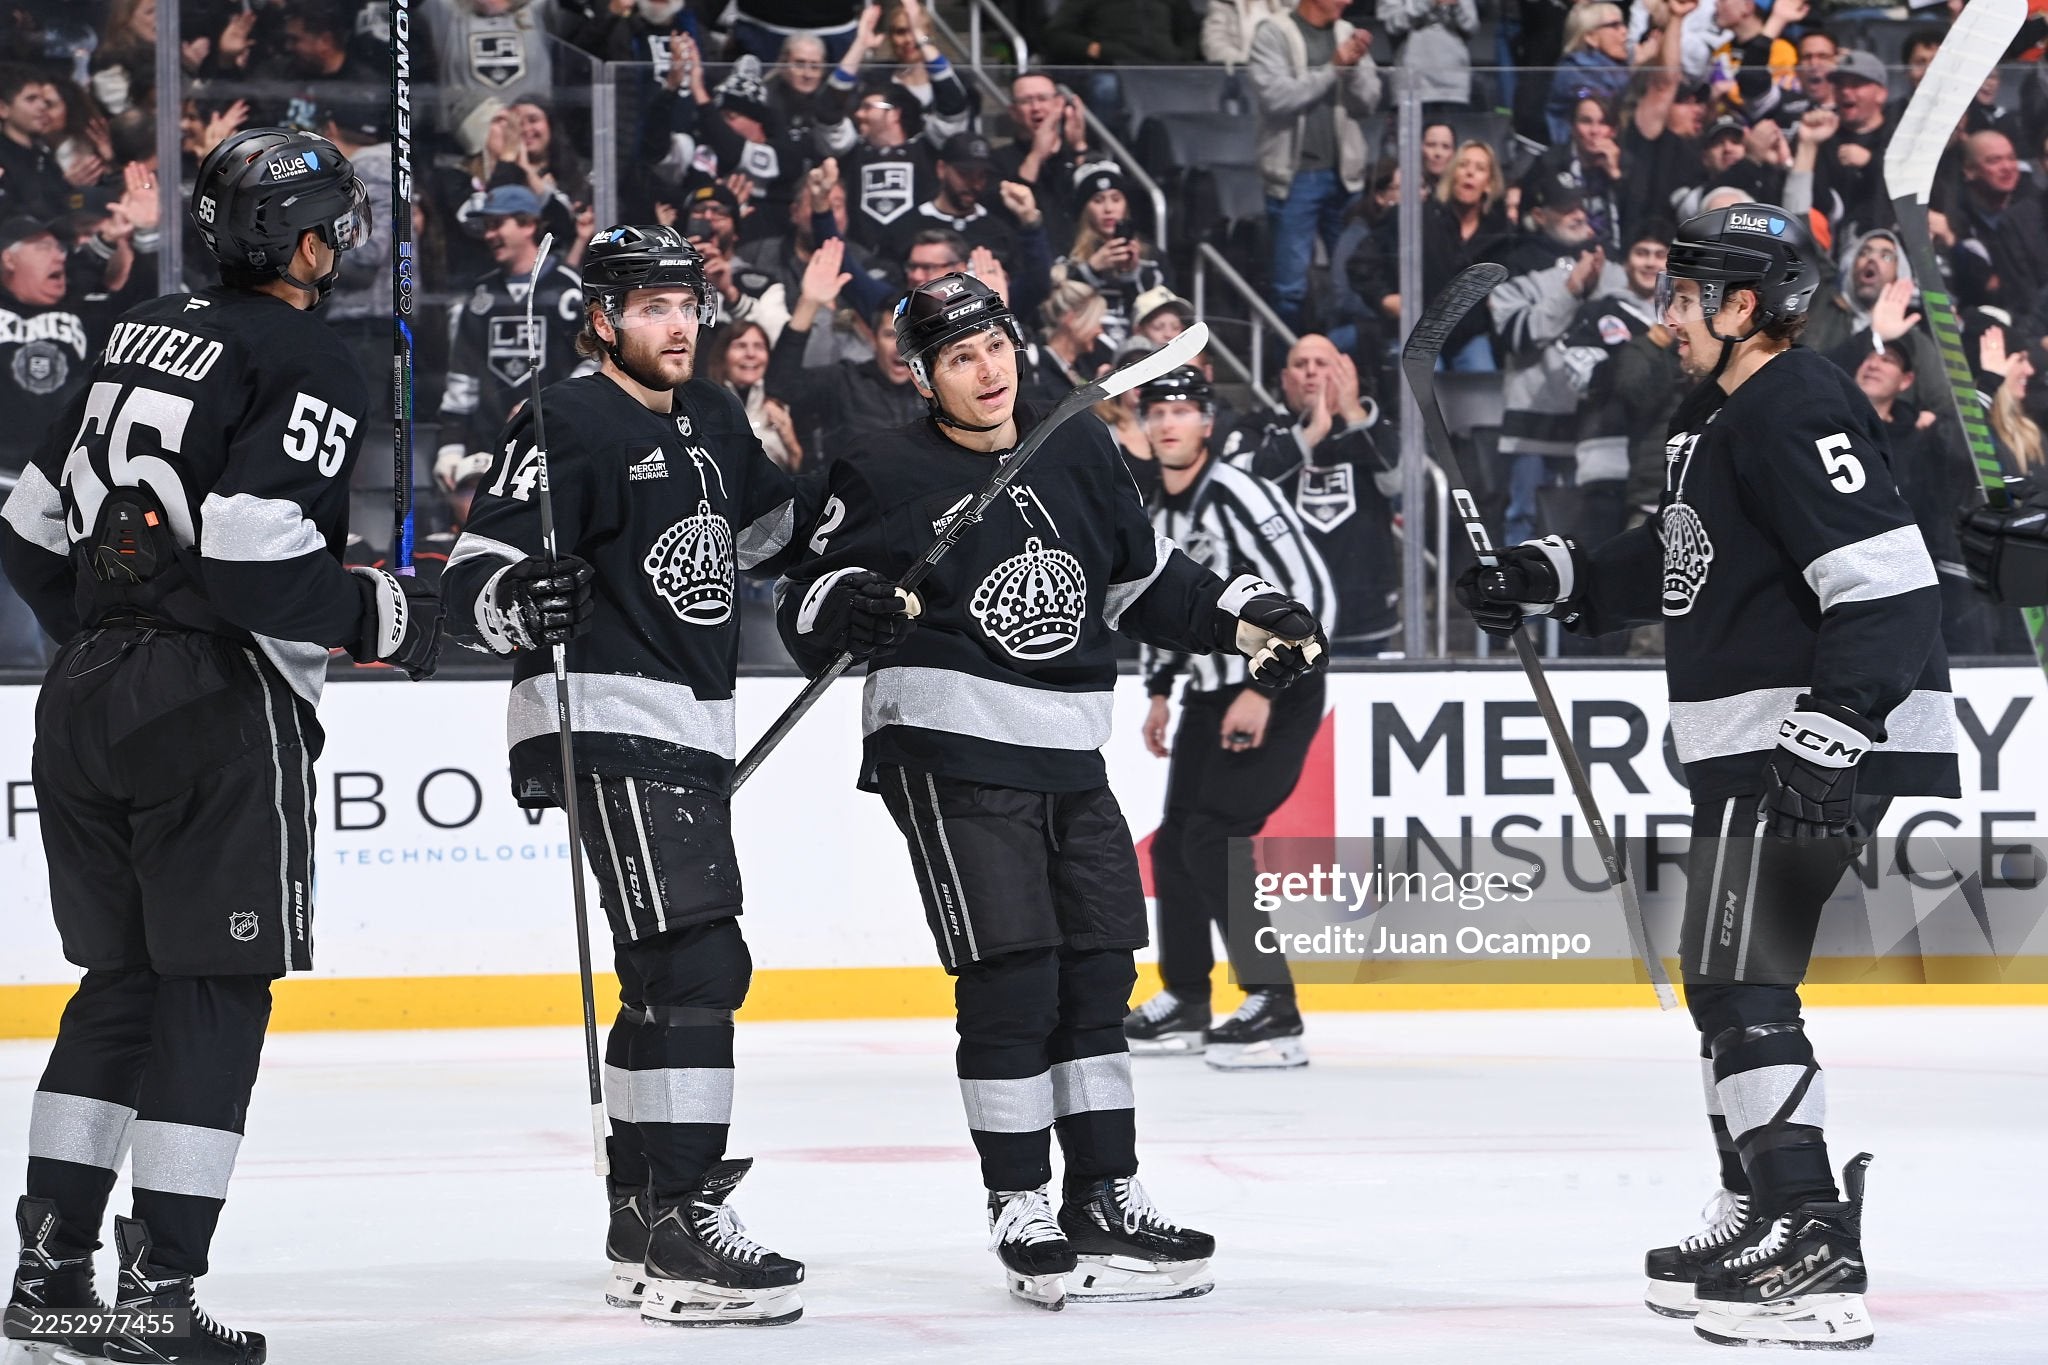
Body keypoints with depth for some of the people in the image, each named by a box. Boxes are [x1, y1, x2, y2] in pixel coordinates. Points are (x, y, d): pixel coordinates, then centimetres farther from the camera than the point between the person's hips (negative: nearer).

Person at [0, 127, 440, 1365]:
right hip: (217, 703, -8)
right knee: (215, 989, -2)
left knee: (123, 976, 16)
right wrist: (388, 617, -8)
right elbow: (257, 554, -22)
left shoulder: (146, 337, 15)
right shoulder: (309, 365, -10)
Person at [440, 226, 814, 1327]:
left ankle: (640, 1217, 26)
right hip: (607, 728, -10)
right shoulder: (568, 426, -11)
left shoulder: (713, 420, 14)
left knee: (687, 974, 16)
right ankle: (681, 1239, -23)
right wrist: (518, 601, -38)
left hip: (690, 732, 10)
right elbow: (471, 577, -18)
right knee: (691, 964, -19)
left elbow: (766, 517, 36)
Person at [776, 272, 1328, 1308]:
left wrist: (1251, 619, 12)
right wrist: (843, 605, -25)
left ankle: (1107, 1199, 18)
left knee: (1096, 975, 8)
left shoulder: (1081, 454, 10)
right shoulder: (885, 475, -5)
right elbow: (805, 610, -4)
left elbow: (1147, 579, 22)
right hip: (949, 753, -6)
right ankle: (1022, 1214, -3)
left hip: (1069, 755, 6)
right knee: (1010, 980, -10)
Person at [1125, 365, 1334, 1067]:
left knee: (1215, 840, -19)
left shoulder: (1237, 497, -20)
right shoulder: (1154, 511, 8)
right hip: (1211, 693, 9)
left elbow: (1310, 593, -25)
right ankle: (1185, 1003, 29)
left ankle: (1275, 1012, -18)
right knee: (1175, 844, 13)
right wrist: (1159, 691, 19)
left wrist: (1263, 691, -25)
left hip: (1279, 693, -9)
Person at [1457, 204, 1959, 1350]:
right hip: (1754, 752, 11)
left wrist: (1837, 727, -31)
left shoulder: (1799, 415, -17)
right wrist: (1554, 580, 21)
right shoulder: (1720, 415, 17)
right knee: (1729, 984, 19)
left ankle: (1814, 1258, -17)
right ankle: (1765, 1218, 30)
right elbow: (1681, 561, 30)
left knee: (1744, 986, -14)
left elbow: (1888, 581, -25)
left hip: (1827, 750, -11)